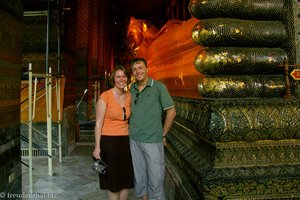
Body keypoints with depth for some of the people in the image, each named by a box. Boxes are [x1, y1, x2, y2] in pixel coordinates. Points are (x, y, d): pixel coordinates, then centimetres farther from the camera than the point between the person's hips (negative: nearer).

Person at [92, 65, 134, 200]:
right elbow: (98, 123, -9)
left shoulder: (129, 96, 5)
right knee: (113, 180, 9)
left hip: (125, 141, 5)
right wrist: (97, 147, -12)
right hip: (109, 141, -5)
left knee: (126, 179, 12)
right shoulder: (105, 96, -10)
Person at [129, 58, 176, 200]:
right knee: (139, 177, 14)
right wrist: (132, 130, 9)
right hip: (134, 140, 4)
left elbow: (171, 111, -4)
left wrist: (163, 135, -2)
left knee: (155, 179, 2)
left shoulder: (158, 87, -6)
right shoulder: (132, 89, 7)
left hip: (153, 141, -4)